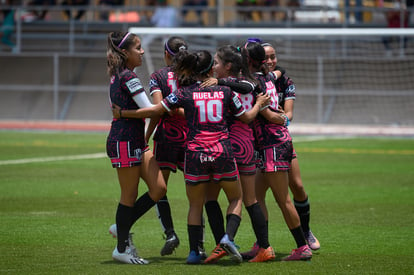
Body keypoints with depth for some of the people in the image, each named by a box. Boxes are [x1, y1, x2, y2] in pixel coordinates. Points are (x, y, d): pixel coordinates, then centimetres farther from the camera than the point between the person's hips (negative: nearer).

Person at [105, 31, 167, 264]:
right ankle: (122, 248, 10)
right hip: (125, 142, -9)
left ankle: (122, 227, 18)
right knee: (130, 196, -1)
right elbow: (149, 109, -17)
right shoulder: (128, 77, -16)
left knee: (159, 188, 5)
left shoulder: (118, 76, 14)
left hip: (137, 142, 9)